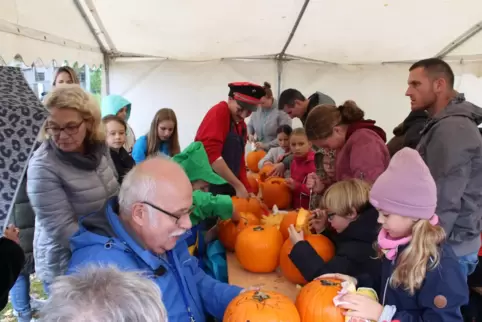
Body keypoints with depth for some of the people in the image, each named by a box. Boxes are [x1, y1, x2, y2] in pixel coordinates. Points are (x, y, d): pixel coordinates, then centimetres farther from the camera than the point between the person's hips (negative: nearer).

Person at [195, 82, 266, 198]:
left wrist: (248, 191, 4)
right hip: (208, 187, -8)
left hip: (228, 188, 8)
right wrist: (238, 186, -20)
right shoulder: (219, 113, -12)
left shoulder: (241, 125, 12)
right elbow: (212, 154, -22)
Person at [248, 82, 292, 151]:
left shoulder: (281, 112, -13)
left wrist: (266, 146, -19)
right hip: (259, 151, 5)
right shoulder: (256, 111, 4)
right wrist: (249, 135, -3)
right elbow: (250, 126, 20)